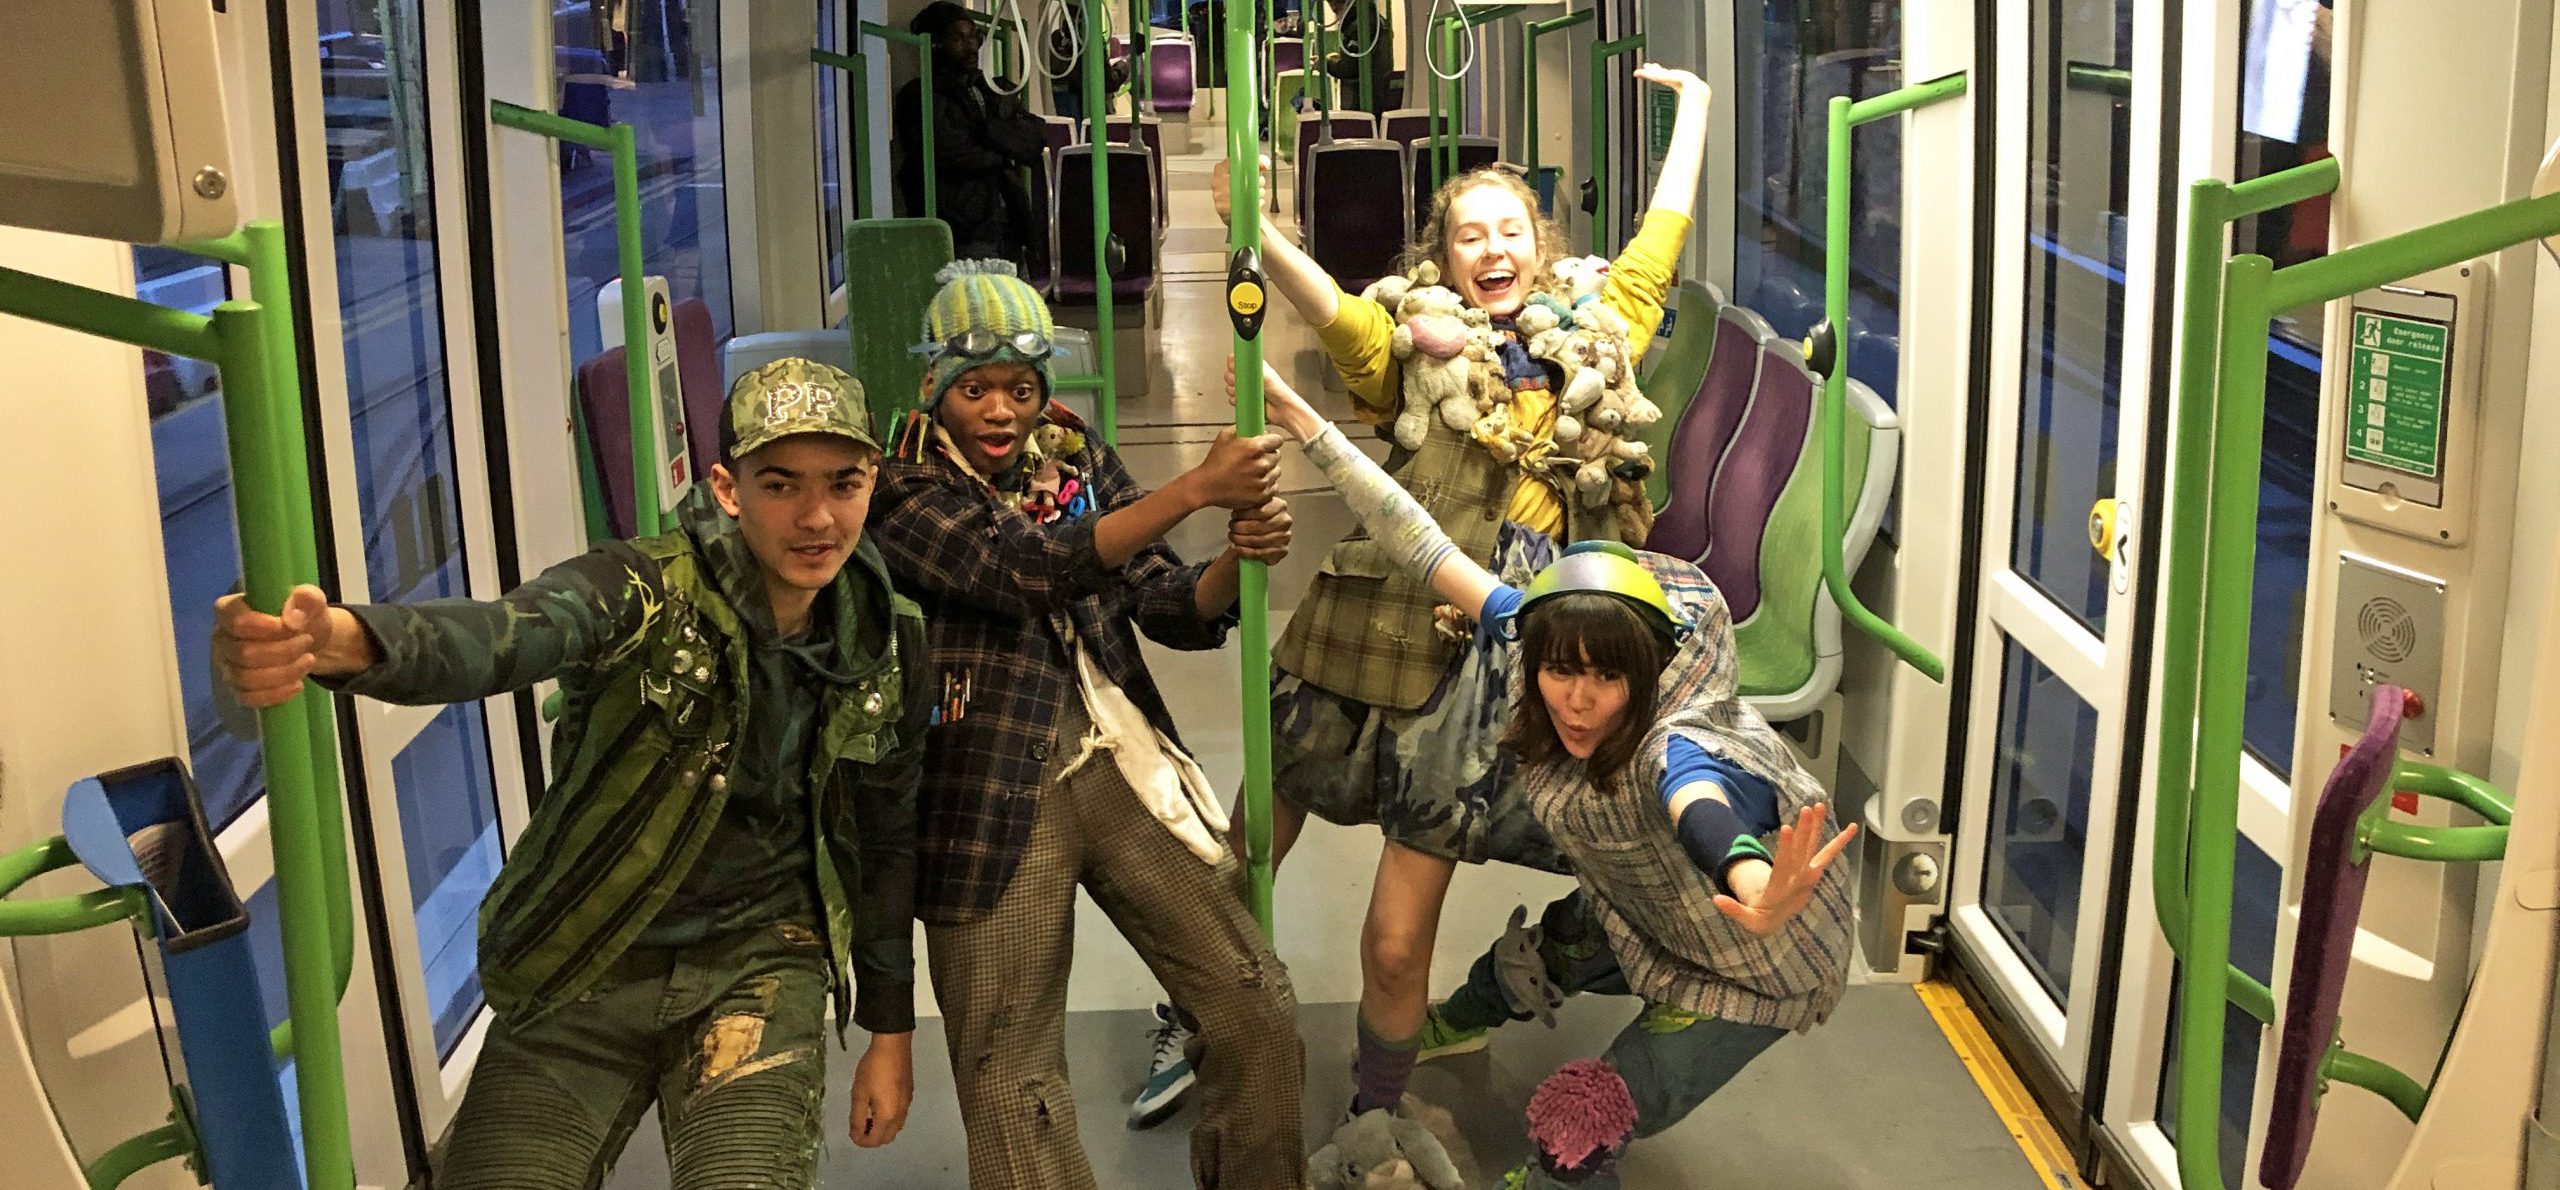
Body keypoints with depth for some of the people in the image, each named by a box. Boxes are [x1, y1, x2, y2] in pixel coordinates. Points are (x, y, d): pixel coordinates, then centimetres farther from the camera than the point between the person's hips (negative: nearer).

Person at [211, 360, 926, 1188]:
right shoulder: (645, 593, -18)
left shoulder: (887, 641, -5)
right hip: (586, 971, -1)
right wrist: (340, 640, -62)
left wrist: (890, 1031, 12)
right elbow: (502, 635, -40)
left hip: (756, 960, 1)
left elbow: (886, 839, 8)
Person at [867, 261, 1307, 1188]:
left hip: (1124, 770, 4)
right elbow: (1033, 568, -23)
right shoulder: (907, 494, -6)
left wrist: (1239, 554, -16)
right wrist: (1198, 487, -26)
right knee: (1012, 1075, 0)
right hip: (996, 797, -4)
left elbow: (1178, 614, 6)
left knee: (1260, 1011, 3)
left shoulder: (1080, 464, 8)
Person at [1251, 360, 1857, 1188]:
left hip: (1747, 969, -6)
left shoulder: (1673, 748, -42)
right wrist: (1305, 424, -20)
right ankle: (1456, 1023, 62)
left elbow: (1706, 813, -65)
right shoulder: (1534, 633, -24)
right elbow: (1428, 553, -19)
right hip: (1637, 914, 7)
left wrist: (1762, 895, -88)